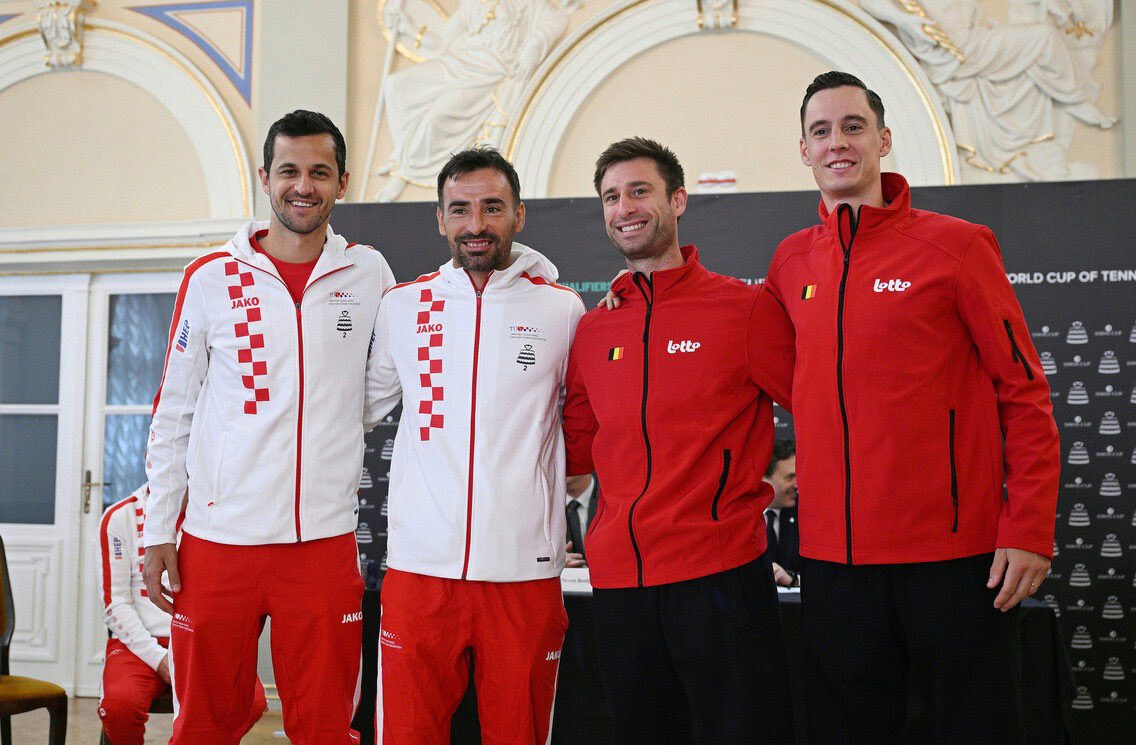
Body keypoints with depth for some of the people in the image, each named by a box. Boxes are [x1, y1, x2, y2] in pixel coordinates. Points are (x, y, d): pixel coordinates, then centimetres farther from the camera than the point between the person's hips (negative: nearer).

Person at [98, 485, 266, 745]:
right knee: (119, 703, -34)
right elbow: (115, 603, 1)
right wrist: (157, 657, -11)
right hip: (141, 643, -1)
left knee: (252, 701, -28)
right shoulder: (119, 516, 5)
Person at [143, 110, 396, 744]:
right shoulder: (211, 278, 3)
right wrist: (159, 532, 3)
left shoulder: (368, 274, 4)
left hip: (325, 540, 0)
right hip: (219, 535, 0)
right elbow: (173, 412, 6)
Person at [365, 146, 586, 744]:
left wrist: (570, 471, 5)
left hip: (524, 570, -1)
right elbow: (365, 404, 20)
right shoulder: (402, 306, 9)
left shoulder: (561, 309, 4)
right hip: (419, 563, 1)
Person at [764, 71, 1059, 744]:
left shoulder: (956, 245, -4)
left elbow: (1023, 393, -5)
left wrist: (1029, 530, -10)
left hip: (955, 554, -4)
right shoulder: (790, 262, 8)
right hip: (834, 557, 4)